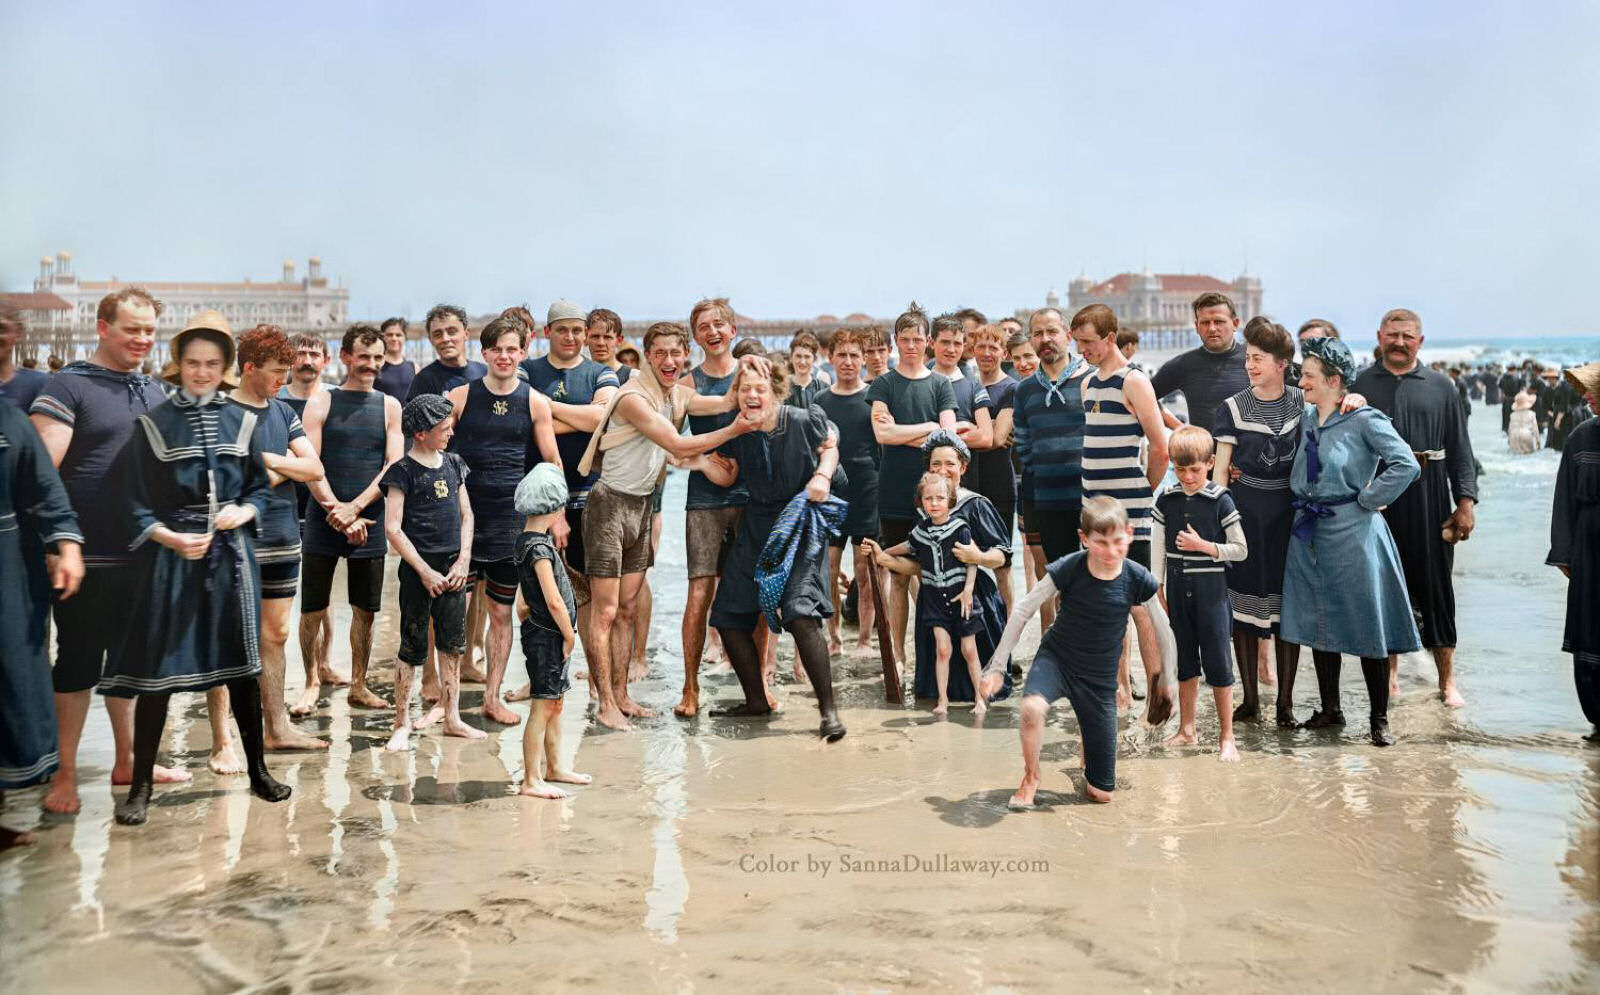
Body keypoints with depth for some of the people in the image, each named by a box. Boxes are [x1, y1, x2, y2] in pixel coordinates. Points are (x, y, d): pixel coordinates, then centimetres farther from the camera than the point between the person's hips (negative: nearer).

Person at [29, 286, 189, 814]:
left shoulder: (154, 393, 13)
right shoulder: (68, 386, -7)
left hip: (143, 553, 6)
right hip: (90, 555, -6)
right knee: (78, 663, 3)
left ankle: (127, 760, 28)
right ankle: (65, 775, 15)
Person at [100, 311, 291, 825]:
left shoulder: (240, 422, 6)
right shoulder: (153, 424, -1)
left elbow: (261, 489, 10)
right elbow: (136, 504, -2)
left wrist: (243, 513, -10)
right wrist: (172, 538, -18)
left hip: (231, 553, 2)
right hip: (168, 554, -2)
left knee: (241, 664, 9)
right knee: (157, 667, 0)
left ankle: (257, 768, 22)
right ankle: (141, 783, 12)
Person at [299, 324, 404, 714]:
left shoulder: (389, 406, 7)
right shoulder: (320, 403, 2)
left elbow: (393, 467, 0)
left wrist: (354, 508, -11)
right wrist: (336, 511, -15)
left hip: (369, 523, 2)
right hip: (323, 521, -1)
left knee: (365, 610, 7)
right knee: (312, 609, 2)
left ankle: (358, 686, 21)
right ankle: (312, 683, 18)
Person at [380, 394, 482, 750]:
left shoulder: (453, 463, 9)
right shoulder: (403, 471, -8)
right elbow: (392, 528, -11)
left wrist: (463, 561, 1)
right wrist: (425, 571, -12)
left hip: (454, 567, 5)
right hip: (419, 568, -5)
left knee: (452, 644, 10)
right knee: (412, 648, 1)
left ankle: (451, 717, 21)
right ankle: (402, 724, 11)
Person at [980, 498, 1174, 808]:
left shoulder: (1137, 580, -15)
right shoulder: (1068, 569, -19)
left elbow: (1162, 631, 2)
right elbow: (1022, 610, -9)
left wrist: (1163, 682, 12)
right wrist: (997, 666, -8)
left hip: (1100, 678, 1)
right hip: (1055, 658, -1)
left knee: (1102, 793, 1)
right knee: (1032, 707, -39)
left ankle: (1088, 765, 40)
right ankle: (1030, 779, -9)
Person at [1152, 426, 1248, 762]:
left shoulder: (1220, 501, -7)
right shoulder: (1166, 501, 3)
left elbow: (1241, 550, -5)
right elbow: (1158, 549, 8)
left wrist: (1203, 545, -15)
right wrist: (1158, 590, 5)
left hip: (1211, 588, -3)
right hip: (1178, 590, 4)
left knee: (1218, 662, -2)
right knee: (1186, 661, 13)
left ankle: (1226, 737, 7)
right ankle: (1186, 730, 24)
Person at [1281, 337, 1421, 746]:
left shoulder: (1365, 420, -10)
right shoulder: (1307, 418, 10)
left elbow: (1406, 465, -18)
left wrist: (1367, 501, -13)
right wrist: (1305, 503, 11)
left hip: (1352, 533, -7)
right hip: (1309, 532, 7)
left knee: (1366, 625, 0)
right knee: (1317, 623, 11)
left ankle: (1380, 718, 10)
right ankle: (1330, 709, 23)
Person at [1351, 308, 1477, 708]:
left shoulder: (1440, 386, 9)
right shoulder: (1359, 385, 7)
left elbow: (1460, 449, 7)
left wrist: (1465, 502, 0)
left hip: (1429, 499, 0)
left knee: (1435, 587, 4)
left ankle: (1447, 679, 13)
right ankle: (1388, 675, 16)